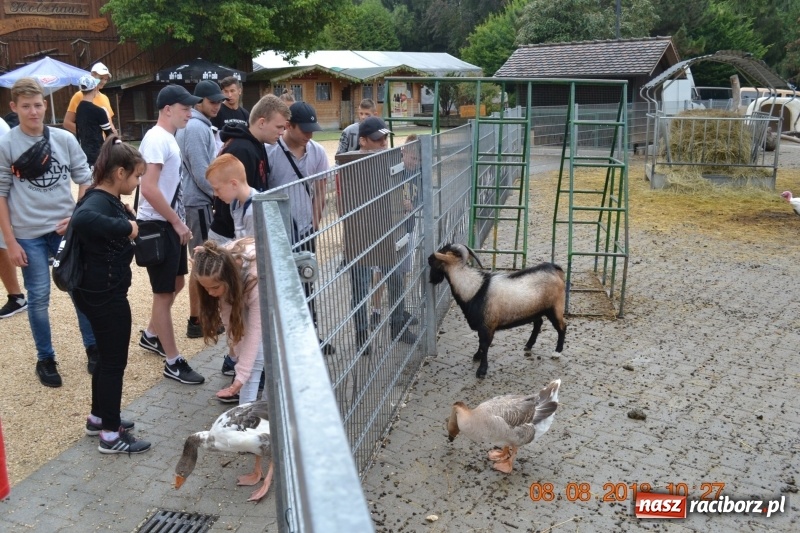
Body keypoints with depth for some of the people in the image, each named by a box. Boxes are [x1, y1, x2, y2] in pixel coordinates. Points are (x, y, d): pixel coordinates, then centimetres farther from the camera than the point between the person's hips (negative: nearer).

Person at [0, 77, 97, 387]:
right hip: (28, 235, -2)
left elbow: (85, 180, 8)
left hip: (67, 230, 2)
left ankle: (93, 348, 24)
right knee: (38, 298, 5)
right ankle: (45, 359, 20)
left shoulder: (65, 139, 0)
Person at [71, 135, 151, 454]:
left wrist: (126, 215, 0)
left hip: (101, 292, 10)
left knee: (107, 356, 22)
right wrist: (127, 227, -35)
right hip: (104, 295, -10)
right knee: (114, 361, 2)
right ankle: (111, 436, 15)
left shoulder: (107, 199, 8)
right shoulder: (98, 202, -23)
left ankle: (98, 418, 39)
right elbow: (81, 219, -45)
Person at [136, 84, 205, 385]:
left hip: (171, 224, 10)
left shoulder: (169, 138, 13)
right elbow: (149, 188, -25)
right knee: (164, 292, -1)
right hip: (158, 226, -10)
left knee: (175, 284, 20)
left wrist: (178, 222, 10)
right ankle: (173, 362, 8)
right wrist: (178, 223, -19)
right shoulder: (157, 139, -17)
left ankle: (151, 336, 40)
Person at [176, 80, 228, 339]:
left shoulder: (200, 125, 15)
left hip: (202, 201, 10)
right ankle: (196, 321, 5)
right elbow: (201, 173, -21)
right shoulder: (196, 128, -17)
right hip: (199, 202, -10)